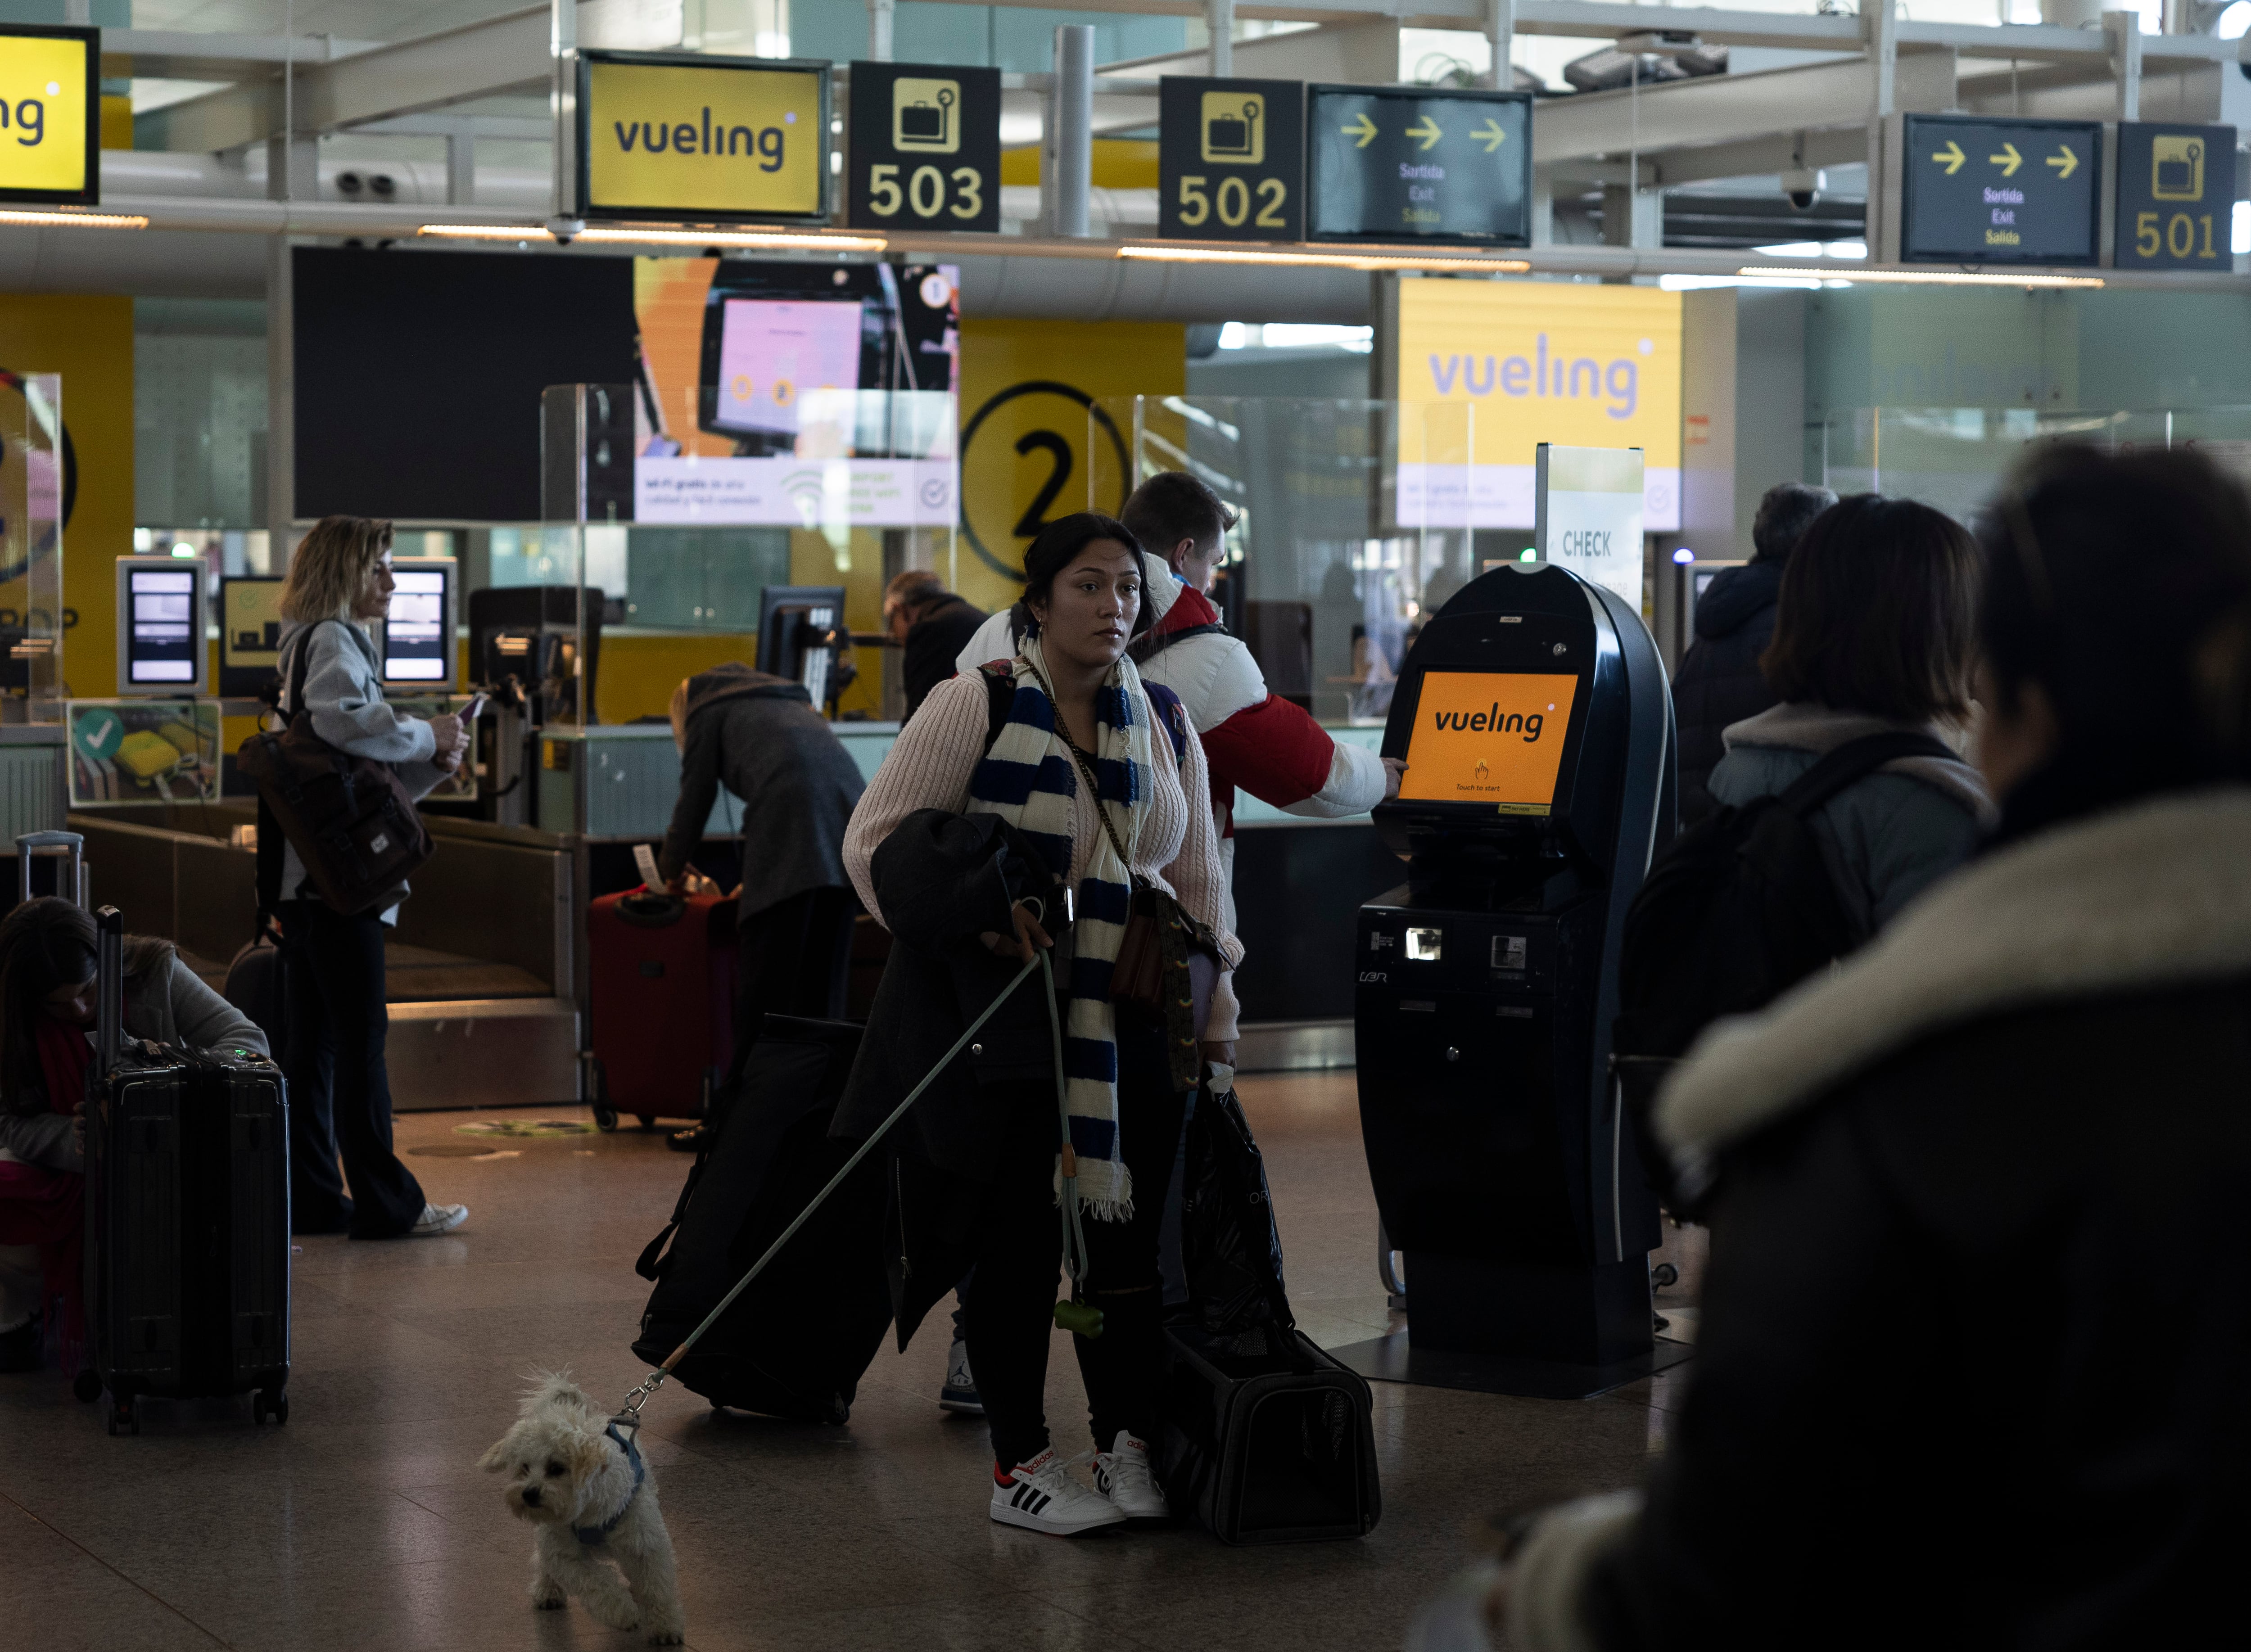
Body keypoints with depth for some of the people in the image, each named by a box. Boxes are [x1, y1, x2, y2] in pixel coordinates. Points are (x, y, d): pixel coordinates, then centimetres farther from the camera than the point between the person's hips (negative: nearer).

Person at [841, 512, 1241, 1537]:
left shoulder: (1164, 724, 10)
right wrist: (969, 913, -19)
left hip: (1131, 1023, 4)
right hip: (1002, 1020, -4)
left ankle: (1128, 1445, 14)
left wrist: (1215, 1014, 14)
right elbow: (876, 841, -5)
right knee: (1018, 1239, 0)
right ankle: (1020, 1464, 9)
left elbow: (1198, 879, 17)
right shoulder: (977, 705, -5)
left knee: (1130, 1232, 3)